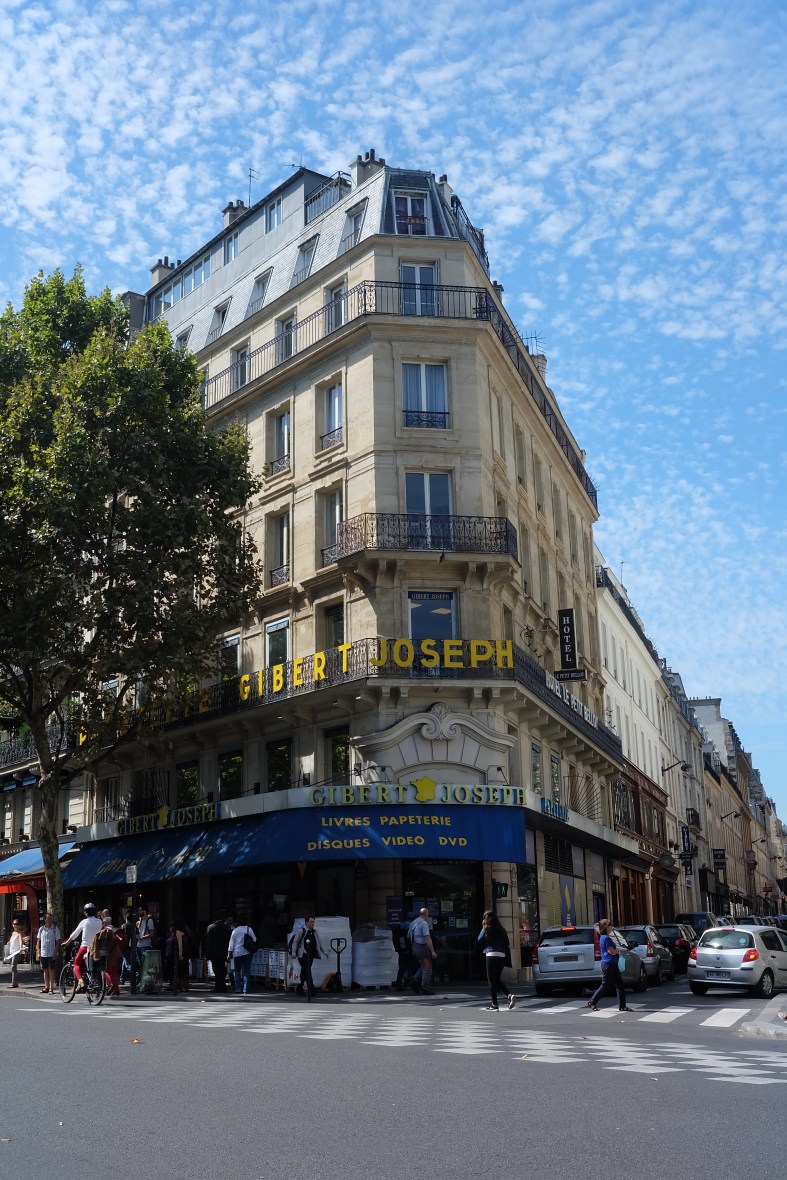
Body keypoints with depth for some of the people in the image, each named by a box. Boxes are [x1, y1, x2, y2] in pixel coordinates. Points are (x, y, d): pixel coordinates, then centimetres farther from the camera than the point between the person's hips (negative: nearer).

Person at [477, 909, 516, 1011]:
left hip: (491, 955, -6)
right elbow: (507, 944, 11)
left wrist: (483, 928, 9)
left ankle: (494, 1005, -1)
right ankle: (510, 995, -3)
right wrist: (508, 960, 14)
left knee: (491, 981, 1)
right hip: (502, 956, 6)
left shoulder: (487, 929, -6)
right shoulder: (501, 929, 12)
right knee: (497, 980, 17)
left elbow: (480, 940, -1)